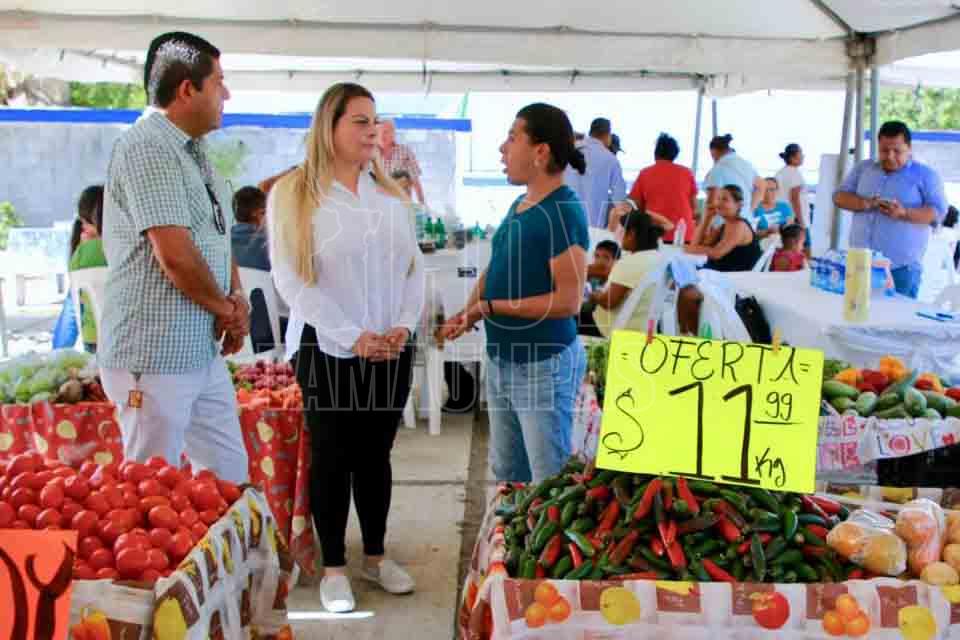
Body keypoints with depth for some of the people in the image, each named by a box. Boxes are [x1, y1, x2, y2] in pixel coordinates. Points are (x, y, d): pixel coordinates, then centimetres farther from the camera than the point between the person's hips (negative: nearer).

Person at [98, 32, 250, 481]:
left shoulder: (194, 153, 14)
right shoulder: (147, 148, -16)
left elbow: (218, 237, 22)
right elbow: (175, 255, -23)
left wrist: (237, 298, 3)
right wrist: (226, 308, -7)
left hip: (205, 352, 9)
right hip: (155, 357, -9)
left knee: (230, 478, 15)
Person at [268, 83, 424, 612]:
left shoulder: (390, 194, 10)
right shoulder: (293, 194, -4)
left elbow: (413, 267, 10)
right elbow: (292, 279, -10)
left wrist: (402, 326, -6)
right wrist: (352, 337, -15)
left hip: (390, 351, 4)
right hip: (326, 349, -4)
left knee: (376, 454, 12)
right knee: (332, 457, 4)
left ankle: (375, 556, 26)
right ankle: (333, 567, 17)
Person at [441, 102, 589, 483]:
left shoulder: (563, 212, -17)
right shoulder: (518, 205, 8)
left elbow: (568, 301, -22)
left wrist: (491, 307, -18)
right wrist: (468, 312, -3)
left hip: (544, 364, -9)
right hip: (501, 359, 9)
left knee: (550, 483, 3)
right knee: (506, 472, 20)